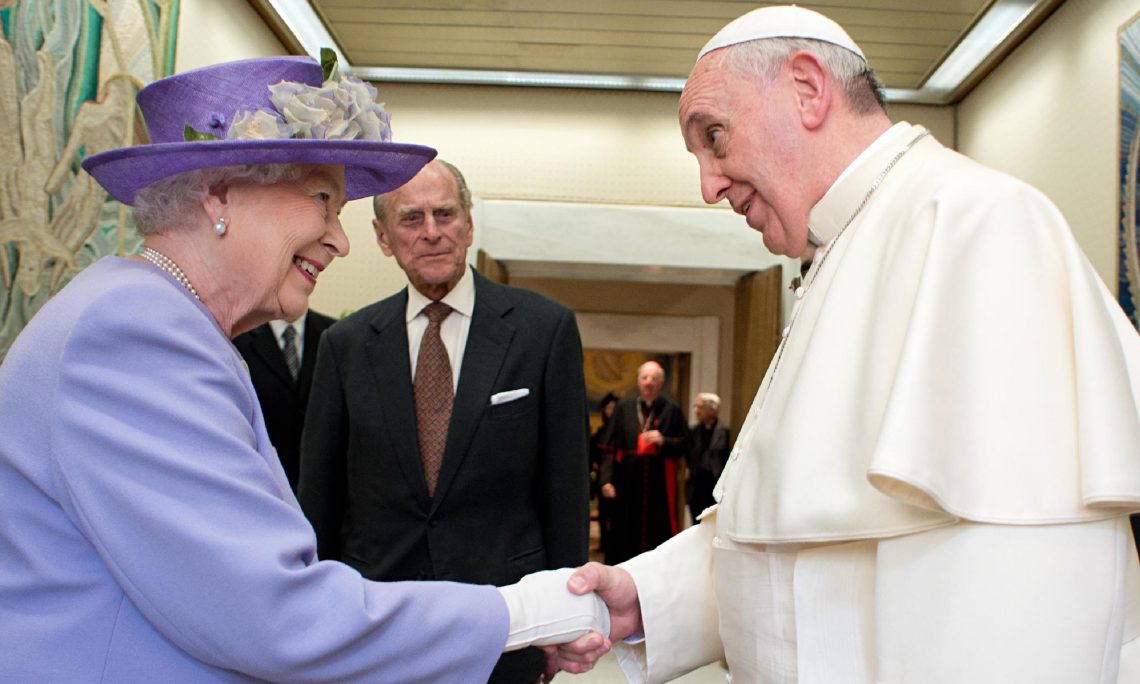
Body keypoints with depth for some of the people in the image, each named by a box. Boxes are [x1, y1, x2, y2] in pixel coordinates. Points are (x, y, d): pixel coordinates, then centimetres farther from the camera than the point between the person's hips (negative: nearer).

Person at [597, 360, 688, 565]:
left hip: (660, 482, -1)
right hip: (628, 482, 1)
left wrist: (664, 441, -14)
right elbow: (610, 448, 2)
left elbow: (684, 444, 5)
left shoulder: (672, 409, 3)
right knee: (625, 536, 5)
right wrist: (606, 479, -7)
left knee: (659, 533, 1)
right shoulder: (624, 407, 5)